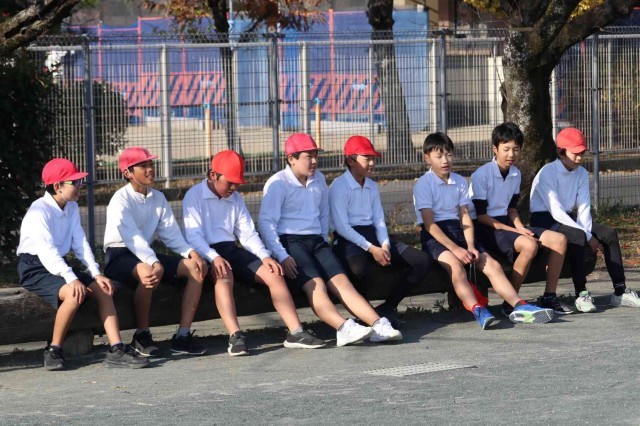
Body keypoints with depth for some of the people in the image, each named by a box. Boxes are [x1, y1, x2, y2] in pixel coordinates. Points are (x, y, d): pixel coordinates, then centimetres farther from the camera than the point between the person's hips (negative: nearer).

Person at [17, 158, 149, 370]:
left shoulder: (72, 208, 8)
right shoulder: (39, 211, -19)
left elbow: (80, 243, 2)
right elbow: (46, 250, -30)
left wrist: (96, 274, -13)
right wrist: (71, 279, -41)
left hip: (59, 265, 8)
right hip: (35, 269, -8)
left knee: (102, 289, -9)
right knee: (74, 293, -32)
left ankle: (116, 350, -14)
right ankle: (54, 351, -19)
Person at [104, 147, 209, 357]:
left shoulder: (158, 198, 9)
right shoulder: (121, 199, -13)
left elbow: (170, 233, 3)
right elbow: (132, 237, -27)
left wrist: (190, 251, -16)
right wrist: (154, 263, -41)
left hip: (146, 253, 7)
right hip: (120, 256, -7)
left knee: (196, 268, -11)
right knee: (149, 274, -40)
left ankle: (183, 335, -15)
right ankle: (142, 335, -19)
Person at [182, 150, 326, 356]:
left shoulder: (236, 198, 18)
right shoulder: (194, 196, -3)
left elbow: (248, 234, 13)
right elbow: (193, 235, -14)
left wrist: (265, 256, -5)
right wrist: (214, 258, -30)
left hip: (232, 250, 7)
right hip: (208, 253, -7)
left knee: (273, 274, -14)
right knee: (224, 276, -38)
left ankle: (295, 332, -19)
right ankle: (235, 337, -49)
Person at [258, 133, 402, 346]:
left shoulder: (319, 180, 17)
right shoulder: (277, 184, -4)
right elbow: (266, 223, -10)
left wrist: (324, 244, 13)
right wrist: (282, 257, -20)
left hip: (316, 241, 6)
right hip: (289, 241, -6)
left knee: (341, 280, -17)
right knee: (316, 284, -28)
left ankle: (379, 325, -34)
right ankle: (344, 329, -49)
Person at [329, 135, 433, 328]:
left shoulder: (372, 187, 17)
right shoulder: (339, 187, -6)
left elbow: (379, 221, 12)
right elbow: (341, 226, -14)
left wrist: (384, 245, -10)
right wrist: (371, 248, -21)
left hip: (373, 236, 8)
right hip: (348, 240, -8)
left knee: (423, 261, -9)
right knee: (362, 269, -43)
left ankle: (388, 307, -2)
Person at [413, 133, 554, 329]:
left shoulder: (460, 182, 12)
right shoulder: (423, 184, -7)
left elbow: (465, 217, 6)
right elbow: (429, 224, -14)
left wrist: (470, 246, -11)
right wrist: (455, 249, -21)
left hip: (457, 233, 6)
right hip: (434, 237, -6)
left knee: (492, 264, -12)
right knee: (456, 265, -35)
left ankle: (519, 307, -22)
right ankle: (477, 311, -48)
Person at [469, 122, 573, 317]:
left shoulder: (516, 174, 10)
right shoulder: (481, 175, -13)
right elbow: (481, 215, -14)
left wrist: (520, 227, -4)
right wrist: (513, 230, -18)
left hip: (507, 224, 8)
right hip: (486, 228, -8)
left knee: (558, 240, -8)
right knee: (529, 245, -34)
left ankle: (549, 297, -3)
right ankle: (510, 302, -25)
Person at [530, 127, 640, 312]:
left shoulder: (582, 173, 3)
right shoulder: (548, 173, -19)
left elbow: (584, 208, -1)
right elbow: (556, 212, -25)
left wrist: (587, 232, -22)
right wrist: (587, 236, -27)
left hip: (568, 219, 7)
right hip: (544, 221, -7)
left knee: (609, 233, -12)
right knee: (577, 237, -35)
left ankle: (620, 292, -13)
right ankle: (581, 294, -34)